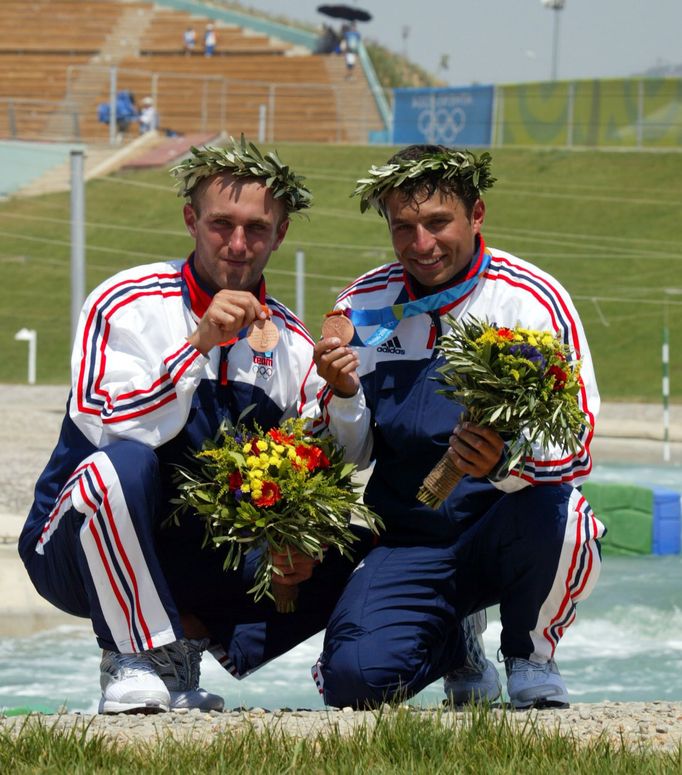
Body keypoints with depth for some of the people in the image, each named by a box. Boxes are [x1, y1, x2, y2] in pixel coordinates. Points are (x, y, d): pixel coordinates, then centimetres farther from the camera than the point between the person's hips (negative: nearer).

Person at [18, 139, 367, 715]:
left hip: (196, 566, 5)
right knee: (119, 467, -37)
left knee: (336, 563, -15)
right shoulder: (127, 305, -11)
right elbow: (108, 429, -26)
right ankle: (134, 659, -19)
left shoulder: (292, 344, 4)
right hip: (75, 553, -5)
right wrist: (201, 343, -32)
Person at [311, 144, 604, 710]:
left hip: (504, 532, -2)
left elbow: (575, 448, -18)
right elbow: (354, 453, 6)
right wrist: (343, 393, -16)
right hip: (412, 543, 2)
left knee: (552, 512, -38)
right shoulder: (364, 307, 4)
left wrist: (504, 463, -40)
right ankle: (456, 643, 16)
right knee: (355, 678, -23)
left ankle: (531, 657, -3)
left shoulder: (533, 299, -9)